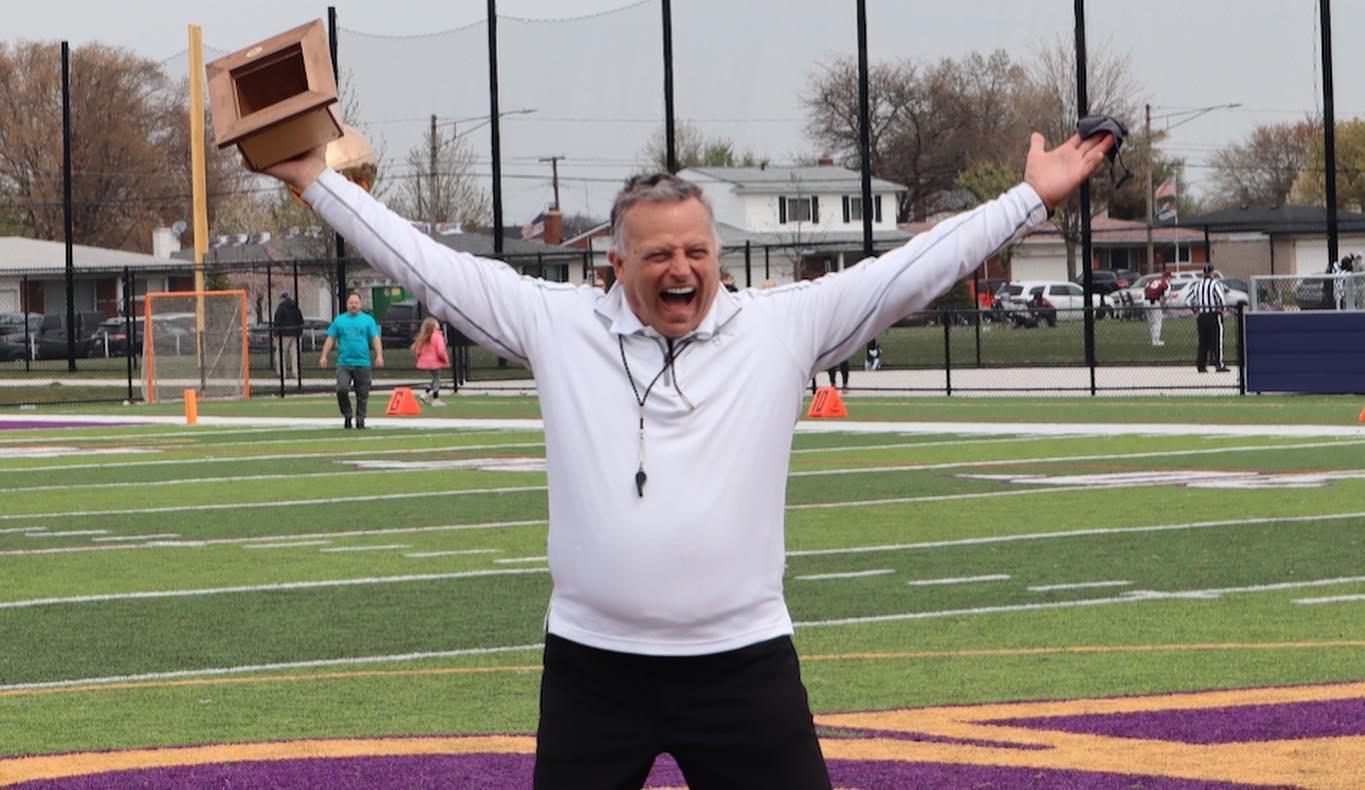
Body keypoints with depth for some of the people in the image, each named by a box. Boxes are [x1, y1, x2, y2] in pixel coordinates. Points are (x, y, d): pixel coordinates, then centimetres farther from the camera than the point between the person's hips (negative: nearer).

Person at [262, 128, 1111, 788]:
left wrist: (1032, 200, -7)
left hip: (745, 661, -1)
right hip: (592, 664, 1)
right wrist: (318, 180, 6)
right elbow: (428, 264, 6)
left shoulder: (784, 327, 0)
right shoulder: (557, 325, 1)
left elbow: (911, 269, -2)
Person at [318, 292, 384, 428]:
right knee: (341, 389, -17)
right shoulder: (339, 320, 11)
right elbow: (330, 339, 12)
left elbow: (375, 339, 1)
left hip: (362, 363, 0)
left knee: (362, 394, 2)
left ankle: (360, 420, 13)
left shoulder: (368, 320, 7)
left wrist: (379, 355, -14)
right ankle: (347, 416, 1)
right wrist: (324, 356, 2)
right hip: (343, 363, 0)